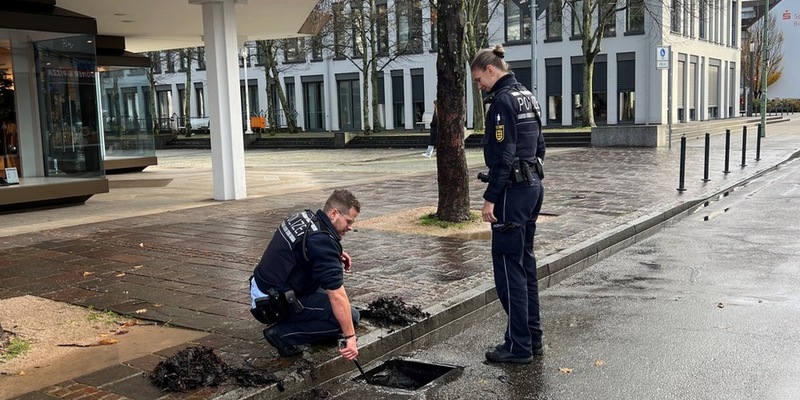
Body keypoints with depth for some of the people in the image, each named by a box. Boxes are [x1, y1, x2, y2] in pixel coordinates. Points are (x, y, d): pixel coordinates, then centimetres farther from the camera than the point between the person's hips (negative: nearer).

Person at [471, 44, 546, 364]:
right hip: (533, 185, 10)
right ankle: (533, 338, 23)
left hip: (513, 191, -10)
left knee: (509, 267, -3)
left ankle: (519, 346, 4)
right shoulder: (527, 96, 15)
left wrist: (490, 199, -18)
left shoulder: (503, 100, -14)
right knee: (525, 263, 15)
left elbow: (503, 155, -20)